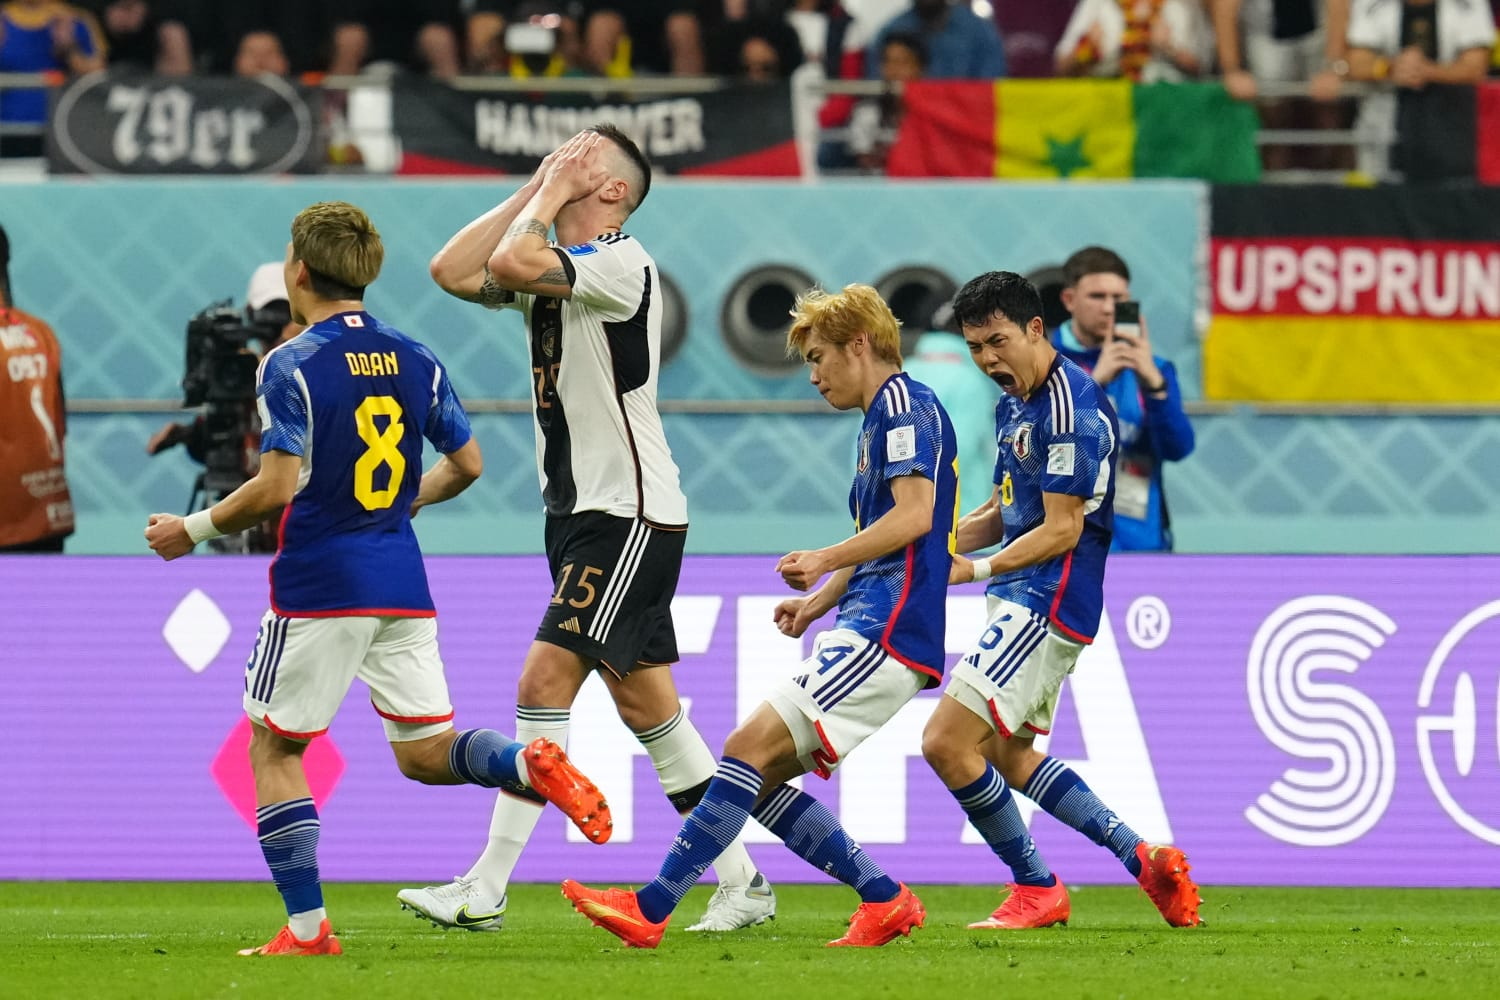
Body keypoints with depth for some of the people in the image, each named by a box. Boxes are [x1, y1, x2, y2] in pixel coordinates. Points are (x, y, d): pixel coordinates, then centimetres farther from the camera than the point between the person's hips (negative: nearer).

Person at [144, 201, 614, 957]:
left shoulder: (291, 365, -11)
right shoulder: (415, 361, 8)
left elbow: (277, 486, -17)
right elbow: (467, 464, 13)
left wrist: (193, 530, -3)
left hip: (319, 588, -5)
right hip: (402, 583, 6)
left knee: (273, 746, 8)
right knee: (426, 752, 9)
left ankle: (307, 925, 2)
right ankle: (532, 764, -22)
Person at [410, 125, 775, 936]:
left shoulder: (621, 262, -13)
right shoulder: (552, 268, 14)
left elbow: (514, 263, -27)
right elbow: (452, 271, 6)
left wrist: (552, 196, -11)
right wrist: (532, 190, 6)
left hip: (630, 515, -10)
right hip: (581, 512, 10)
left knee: (544, 681, -13)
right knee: (644, 702, 9)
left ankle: (484, 890, -13)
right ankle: (741, 883, 13)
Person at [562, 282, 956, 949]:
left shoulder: (904, 404, -6)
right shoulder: (881, 419, 25)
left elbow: (913, 516, -19)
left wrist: (824, 561, -12)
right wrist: (815, 604, 14)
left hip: (885, 633, -10)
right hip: (867, 629, 10)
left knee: (754, 746, -17)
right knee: (762, 776, 5)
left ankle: (652, 907, -22)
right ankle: (884, 901, 3)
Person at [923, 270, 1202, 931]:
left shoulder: (1072, 409, -19)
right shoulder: (1015, 405, 13)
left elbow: (1061, 531, -20)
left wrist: (978, 570, -24)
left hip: (1048, 601, -11)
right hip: (1022, 601, 11)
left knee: (947, 743, -14)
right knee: (1007, 756, 18)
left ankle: (1037, 890, -3)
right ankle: (1142, 858, 20)